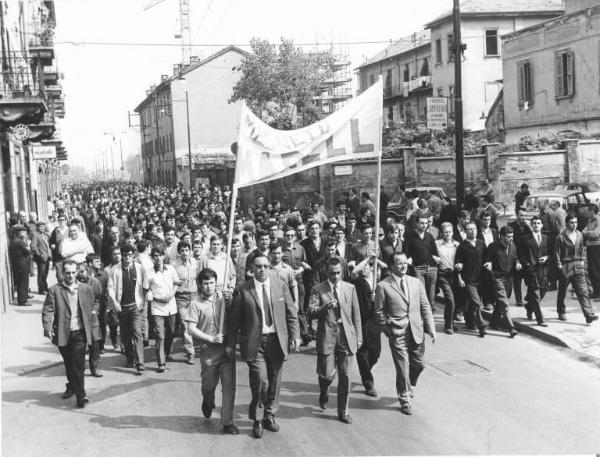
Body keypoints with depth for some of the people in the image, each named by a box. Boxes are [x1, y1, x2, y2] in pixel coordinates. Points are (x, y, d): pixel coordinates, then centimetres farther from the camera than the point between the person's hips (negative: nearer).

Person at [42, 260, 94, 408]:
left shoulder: (86, 289, 2)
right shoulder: (54, 290, -3)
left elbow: (90, 310, 10)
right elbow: (48, 311, -8)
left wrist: (89, 332, 9)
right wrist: (48, 328, -21)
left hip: (80, 333, -1)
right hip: (63, 333, 1)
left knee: (78, 364, -8)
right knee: (68, 363, 17)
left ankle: (80, 395, -4)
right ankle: (72, 387, 38)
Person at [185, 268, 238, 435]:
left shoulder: (223, 297, 4)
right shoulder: (195, 303, -5)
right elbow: (191, 329, -9)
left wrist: (230, 302, -7)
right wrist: (211, 339, -16)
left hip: (227, 348, 2)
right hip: (208, 351, -2)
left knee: (229, 385, -1)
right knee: (209, 384, 12)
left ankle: (227, 422, 8)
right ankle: (208, 402, 46)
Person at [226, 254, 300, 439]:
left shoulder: (281, 286, 6)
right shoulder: (242, 290, -1)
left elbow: (291, 313, 8)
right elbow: (234, 319, 1)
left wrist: (295, 335, -1)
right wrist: (230, 343, 0)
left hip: (277, 341, 3)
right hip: (254, 342, -3)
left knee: (274, 382, 11)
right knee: (260, 381, -11)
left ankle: (269, 416, 30)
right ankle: (255, 418, 10)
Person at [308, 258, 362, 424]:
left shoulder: (350, 288, 8)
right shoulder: (318, 289, 0)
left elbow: (356, 314, 11)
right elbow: (310, 312, -8)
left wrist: (359, 337, 8)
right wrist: (325, 307, -25)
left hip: (346, 336, 2)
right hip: (326, 336, -2)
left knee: (345, 376, 4)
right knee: (327, 374, -5)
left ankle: (343, 411, 18)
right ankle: (323, 393, 31)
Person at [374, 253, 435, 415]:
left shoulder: (416, 283, 8)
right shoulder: (383, 286, -6)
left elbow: (425, 307, 9)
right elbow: (379, 311, -1)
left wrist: (431, 329, 2)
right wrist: (388, 330, -2)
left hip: (417, 331, 4)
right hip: (398, 334, -4)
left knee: (418, 364, 12)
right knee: (403, 367, 0)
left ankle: (409, 387, 42)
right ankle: (405, 400, 18)